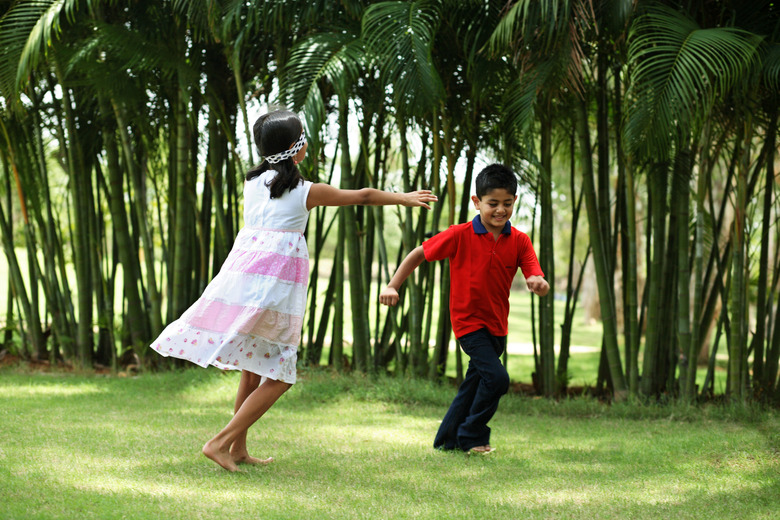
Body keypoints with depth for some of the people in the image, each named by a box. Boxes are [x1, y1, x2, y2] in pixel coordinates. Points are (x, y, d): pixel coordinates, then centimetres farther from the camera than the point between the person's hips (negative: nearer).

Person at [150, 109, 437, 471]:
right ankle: (220, 442, -9)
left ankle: (238, 449, 21)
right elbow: (363, 196, 10)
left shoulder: (252, 183, 11)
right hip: (273, 289, -6)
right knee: (278, 378, 0)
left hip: (239, 275, 6)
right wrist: (404, 198, 26)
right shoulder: (306, 191, -2)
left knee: (253, 370, 18)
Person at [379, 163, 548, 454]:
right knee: (496, 377, -21)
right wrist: (393, 286, -8)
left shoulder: (519, 241, -5)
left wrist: (539, 284, -38)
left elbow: (536, 279, -13)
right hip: (468, 321, -5)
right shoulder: (460, 235, -14)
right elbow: (419, 254, -4)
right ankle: (472, 436, -2)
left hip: (497, 325, 5)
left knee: (475, 385, 16)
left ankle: (447, 440, 32)